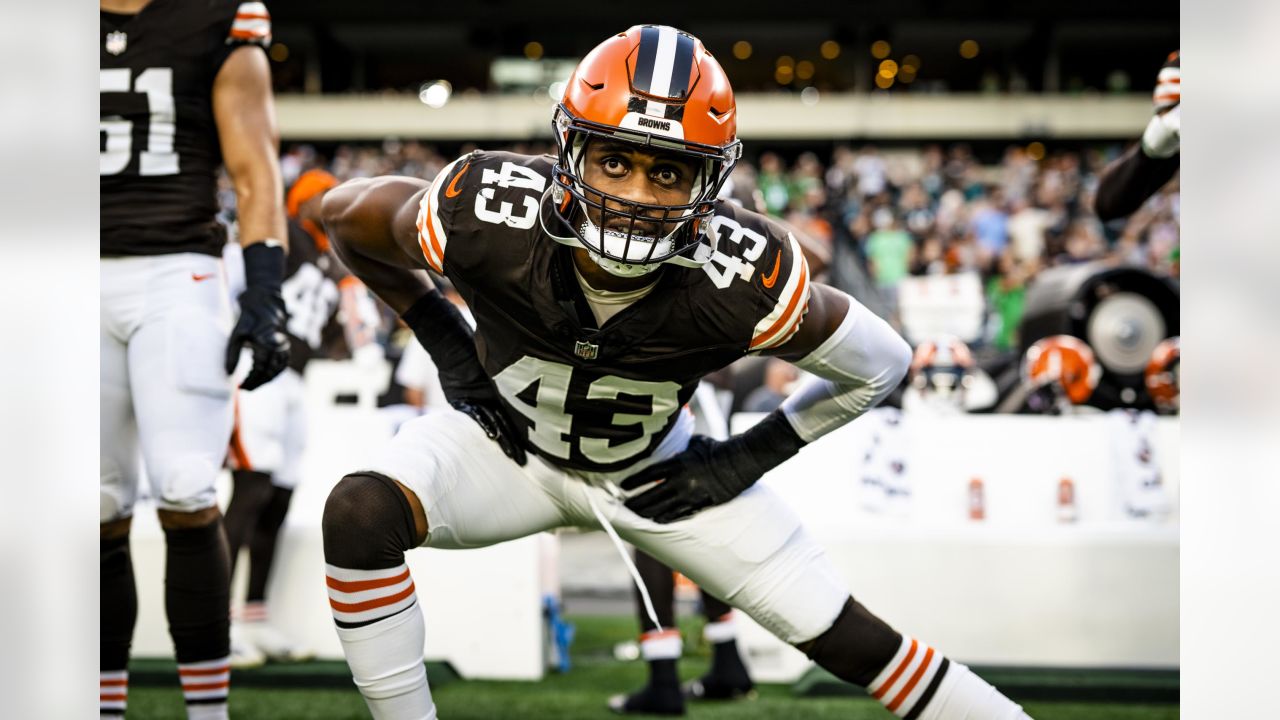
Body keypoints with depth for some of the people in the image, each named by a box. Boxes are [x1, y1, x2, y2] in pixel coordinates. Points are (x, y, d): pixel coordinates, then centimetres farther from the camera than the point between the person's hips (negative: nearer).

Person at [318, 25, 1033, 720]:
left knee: (844, 634, -1)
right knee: (360, 514, -29)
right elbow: (347, 214, -10)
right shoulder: (489, 214, -32)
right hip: (510, 444, 0)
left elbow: (882, 360, -13)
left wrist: (749, 458, -13)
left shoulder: (741, 280, -32)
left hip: (655, 473, 0)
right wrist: (448, 345, -10)